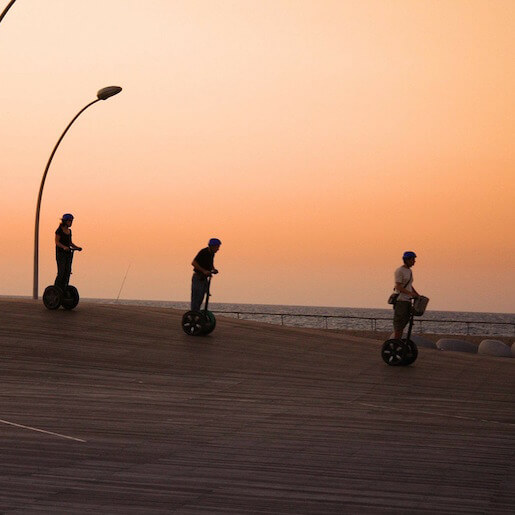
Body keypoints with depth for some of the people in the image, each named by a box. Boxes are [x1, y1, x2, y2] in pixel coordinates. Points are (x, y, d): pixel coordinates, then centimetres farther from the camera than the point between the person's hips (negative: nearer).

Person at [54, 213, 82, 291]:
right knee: (61, 273, -12)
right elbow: (57, 242, -14)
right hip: (60, 253, -7)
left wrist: (77, 247, 3)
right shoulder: (59, 230, -8)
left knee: (67, 273, 3)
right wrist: (64, 247, -30)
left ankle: (63, 290, 7)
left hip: (68, 253, 7)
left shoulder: (69, 231, 14)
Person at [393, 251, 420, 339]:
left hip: (407, 301, 9)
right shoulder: (399, 271, -10)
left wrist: (418, 295, 14)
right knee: (398, 325, -9)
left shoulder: (409, 271, 16)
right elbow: (398, 287, -18)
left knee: (403, 324, 8)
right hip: (400, 301, -9)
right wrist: (411, 293, -27)